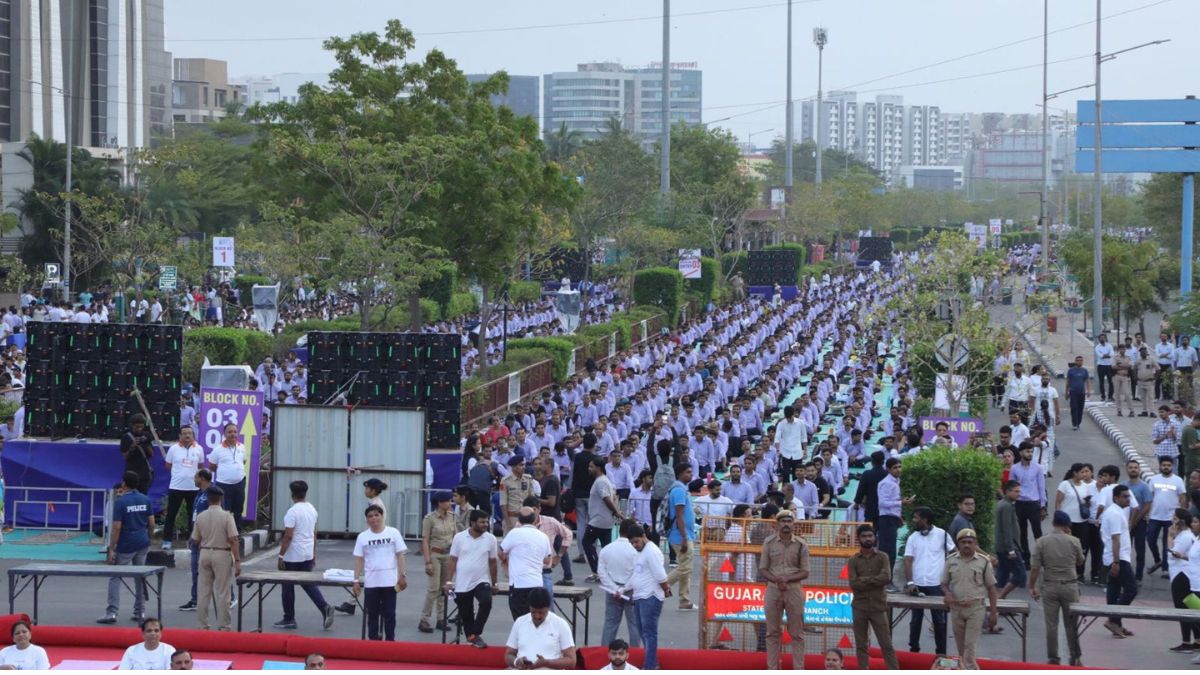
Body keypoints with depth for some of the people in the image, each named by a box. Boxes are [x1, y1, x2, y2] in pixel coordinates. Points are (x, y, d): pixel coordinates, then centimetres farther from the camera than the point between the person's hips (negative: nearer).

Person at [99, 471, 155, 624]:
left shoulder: (120, 502, -11)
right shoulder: (145, 500, 4)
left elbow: (117, 527, -14)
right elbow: (151, 524, 6)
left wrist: (111, 549, -11)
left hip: (125, 547, -5)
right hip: (142, 544, 5)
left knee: (115, 578, 0)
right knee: (140, 577, 14)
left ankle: (112, 612, -9)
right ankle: (140, 612, 16)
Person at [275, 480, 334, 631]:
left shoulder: (292, 512, -18)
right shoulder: (312, 510, 6)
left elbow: (288, 536, -20)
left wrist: (281, 555, -14)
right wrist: (314, 553, 22)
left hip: (292, 556, -7)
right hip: (308, 555, 7)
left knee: (288, 587, 5)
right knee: (308, 583, 15)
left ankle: (289, 619, 11)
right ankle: (324, 608, -4)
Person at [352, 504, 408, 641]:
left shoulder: (393, 533, -1)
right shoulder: (362, 537, 2)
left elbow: (400, 555, 0)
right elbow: (359, 560, 3)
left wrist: (402, 576, -6)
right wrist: (356, 581, -2)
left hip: (390, 581, -1)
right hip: (371, 582, 1)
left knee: (389, 613, 5)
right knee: (372, 614, 8)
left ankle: (390, 641, 12)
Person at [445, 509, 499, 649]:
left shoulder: (490, 539, -1)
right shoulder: (459, 537, -3)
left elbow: (492, 562, 7)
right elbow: (453, 561, 1)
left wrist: (493, 583, 10)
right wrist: (449, 581, -4)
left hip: (482, 581, 0)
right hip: (462, 584, 0)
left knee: (486, 602, -26)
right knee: (466, 615, 7)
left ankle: (475, 634, -17)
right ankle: (470, 639, 23)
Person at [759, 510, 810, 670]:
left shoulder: (801, 545, 1)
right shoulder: (769, 543, 3)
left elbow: (805, 572, -1)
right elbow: (762, 570, 2)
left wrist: (787, 579, -17)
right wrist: (777, 580, -16)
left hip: (794, 590, -1)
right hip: (773, 590, 1)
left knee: (797, 633, 2)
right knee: (772, 632, 4)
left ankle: (799, 670, 5)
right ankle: (772, 670, 8)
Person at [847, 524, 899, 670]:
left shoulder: (882, 557, 3)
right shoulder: (853, 560, 4)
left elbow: (886, 578, -12)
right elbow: (853, 584, -8)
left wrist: (864, 580, -10)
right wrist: (875, 582, -11)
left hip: (878, 606, -1)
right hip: (859, 607, 1)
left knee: (886, 644, -2)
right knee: (861, 645, 5)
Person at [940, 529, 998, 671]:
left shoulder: (983, 562, -4)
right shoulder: (951, 560, 2)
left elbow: (991, 587, 1)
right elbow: (944, 583, 11)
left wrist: (994, 612, -1)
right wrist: (947, 593, -13)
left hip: (975, 608, -3)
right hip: (956, 608, 3)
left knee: (970, 645, -10)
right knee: (961, 647, 11)